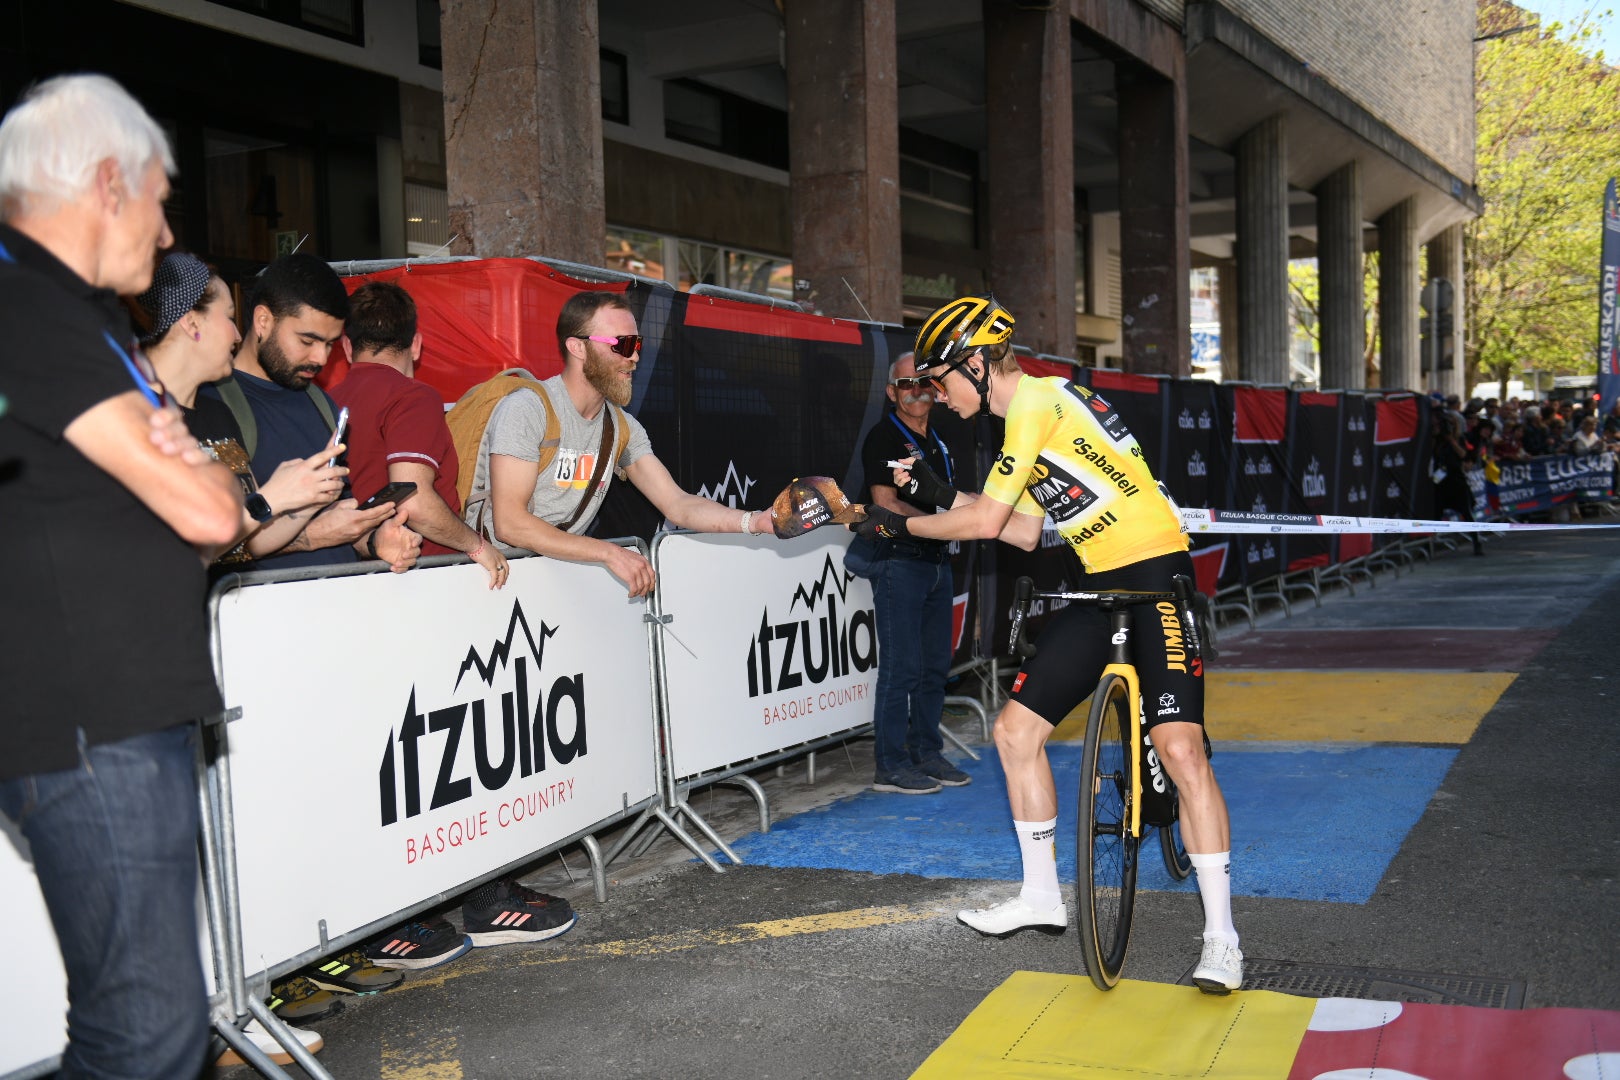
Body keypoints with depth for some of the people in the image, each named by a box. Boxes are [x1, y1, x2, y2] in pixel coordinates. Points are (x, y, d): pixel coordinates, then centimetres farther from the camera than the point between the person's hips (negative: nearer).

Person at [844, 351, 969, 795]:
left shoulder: (936, 442, 18)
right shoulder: (884, 437, -7)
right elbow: (887, 505, -16)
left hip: (936, 562, 9)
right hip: (899, 561, -9)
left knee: (935, 666, 11)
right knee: (902, 667, -9)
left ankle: (926, 754, 21)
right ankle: (890, 766, -3)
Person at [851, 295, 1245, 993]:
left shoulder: (1036, 401, -14)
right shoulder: (1025, 416, 16)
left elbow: (987, 521, -17)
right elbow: (1024, 534, 17)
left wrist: (900, 524, -4)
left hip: (1157, 574, -10)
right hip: (1101, 588, 10)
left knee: (1179, 746, -20)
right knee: (1015, 728, 7)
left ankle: (1221, 939, -11)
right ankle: (1041, 896, 21)